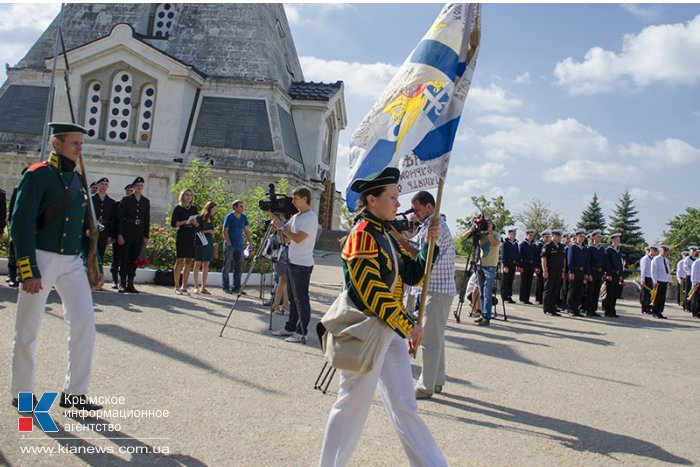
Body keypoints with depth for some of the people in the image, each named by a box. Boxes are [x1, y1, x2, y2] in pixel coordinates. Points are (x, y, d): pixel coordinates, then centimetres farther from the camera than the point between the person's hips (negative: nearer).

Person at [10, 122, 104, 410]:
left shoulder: (79, 181, 13)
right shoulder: (37, 175, -7)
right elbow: (21, 223, -13)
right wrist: (28, 271, -18)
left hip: (73, 262, 6)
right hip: (42, 259, -6)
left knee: (85, 321, -2)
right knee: (28, 329, 5)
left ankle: (74, 393, 8)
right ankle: (22, 394, 20)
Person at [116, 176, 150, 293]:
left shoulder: (146, 201, 12)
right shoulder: (126, 200, 4)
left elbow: (147, 220, 11)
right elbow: (120, 218, 0)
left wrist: (146, 236, 5)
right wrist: (119, 234, -8)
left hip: (139, 235, 3)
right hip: (126, 234, -3)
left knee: (134, 260, 4)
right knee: (124, 259, -3)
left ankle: (130, 284, 8)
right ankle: (122, 284, 1)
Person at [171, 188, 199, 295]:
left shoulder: (194, 208, 14)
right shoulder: (178, 208, 2)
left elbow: (198, 224, 14)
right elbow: (173, 223, -5)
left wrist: (195, 223, -8)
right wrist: (186, 222, -14)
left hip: (192, 237, 4)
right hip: (181, 236, -4)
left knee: (189, 261, 2)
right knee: (179, 260, -6)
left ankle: (184, 286, 7)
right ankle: (177, 286, 0)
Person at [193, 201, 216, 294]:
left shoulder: (211, 219, 14)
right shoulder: (200, 218, -6)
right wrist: (207, 231, -13)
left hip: (209, 244, 6)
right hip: (201, 244, -6)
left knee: (206, 266, 5)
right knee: (198, 265, 0)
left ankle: (203, 288, 8)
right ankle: (196, 287, 5)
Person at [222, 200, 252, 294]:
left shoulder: (244, 217, 9)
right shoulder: (229, 217, -7)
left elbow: (246, 230, 13)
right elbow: (225, 231, -9)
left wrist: (250, 241, 1)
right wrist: (229, 244, -14)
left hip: (239, 245, 6)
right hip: (230, 245, -6)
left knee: (239, 268, 6)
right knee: (227, 267, 0)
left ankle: (236, 288, 12)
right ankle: (225, 287, 7)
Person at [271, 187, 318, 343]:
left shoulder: (310, 217, -14)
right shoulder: (296, 216, 15)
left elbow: (298, 238, -22)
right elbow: (285, 232, 18)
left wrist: (281, 227, -14)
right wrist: (273, 215, 8)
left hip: (302, 265, -9)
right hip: (292, 262, 9)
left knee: (301, 299, -5)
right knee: (292, 299, 15)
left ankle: (301, 333, 0)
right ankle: (290, 328, 25)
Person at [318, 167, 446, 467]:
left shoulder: (386, 236, 12)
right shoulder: (363, 235, -15)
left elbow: (413, 275, 13)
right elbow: (372, 290, -21)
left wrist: (430, 244, -1)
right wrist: (408, 325, -17)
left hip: (391, 331, 9)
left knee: (404, 407, 14)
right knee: (352, 405, 5)